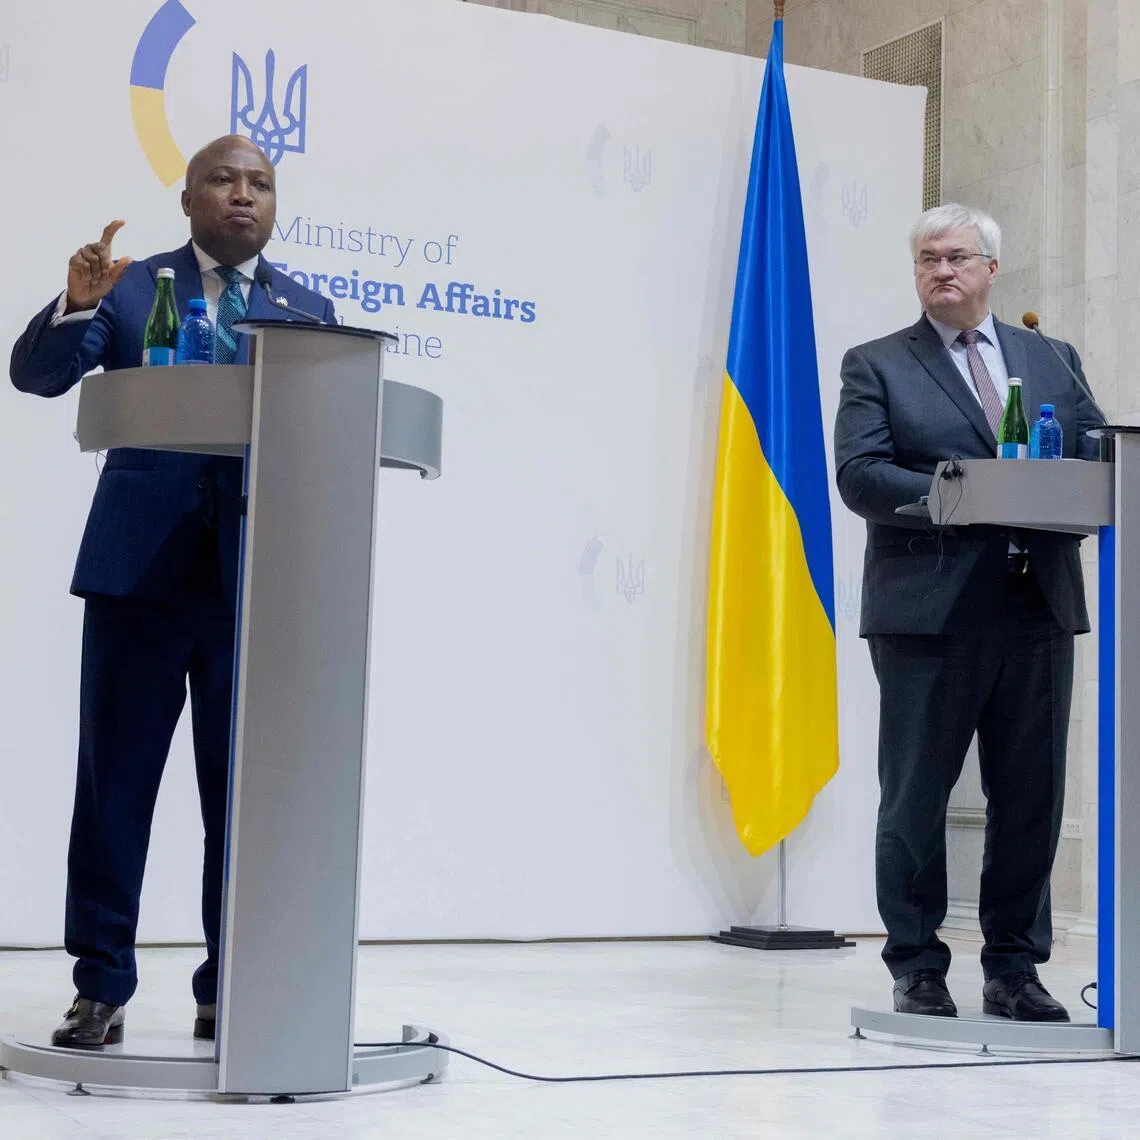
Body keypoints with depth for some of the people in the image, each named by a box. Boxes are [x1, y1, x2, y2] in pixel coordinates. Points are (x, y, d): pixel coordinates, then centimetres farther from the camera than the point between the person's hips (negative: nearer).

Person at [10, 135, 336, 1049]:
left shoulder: (309, 310, 11)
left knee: (243, 787, 5)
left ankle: (229, 989, 14)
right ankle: (101, 984, 11)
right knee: (116, 780, 3)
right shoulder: (130, 288, 7)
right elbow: (37, 374, -3)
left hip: (256, 578, 1)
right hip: (140, 569, -1)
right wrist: (77, 304, -21)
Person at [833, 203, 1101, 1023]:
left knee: (1032, 795, 6)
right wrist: (954, 497, -19)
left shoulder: (1054, 361, 18)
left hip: (1040, 605, 3)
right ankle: (917, 969, 14)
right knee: (915, 797, 2)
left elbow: (1096, 457, 11)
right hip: (928, 610, -3)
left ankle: (1015, 968, 19)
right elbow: (859, 474, -7)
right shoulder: (876, 366, 6)